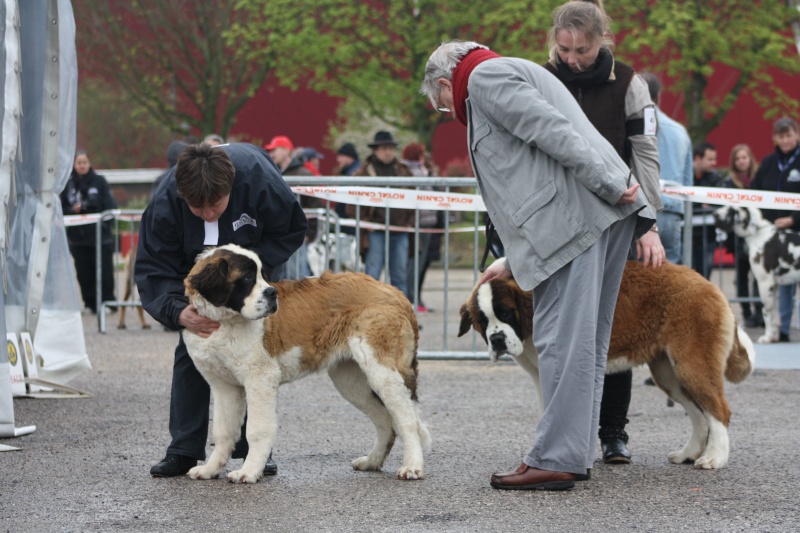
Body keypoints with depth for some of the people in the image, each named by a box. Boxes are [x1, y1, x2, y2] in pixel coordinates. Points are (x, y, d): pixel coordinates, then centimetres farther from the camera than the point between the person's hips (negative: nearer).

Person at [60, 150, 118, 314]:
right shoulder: (68, 184, 7)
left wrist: (105, 223, -13)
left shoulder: (100, 182, 2)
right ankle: (90, 304, 11)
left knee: (104, 271, -4)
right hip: (77, 237, 2)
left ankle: (107, 302, 5)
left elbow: (111, 206, -1)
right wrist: (72, 210, -11)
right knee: (84, 273, 3)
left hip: (100, 236, -2)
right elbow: (61, 209, 8)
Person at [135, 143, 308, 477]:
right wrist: (179, 312, -46)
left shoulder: (259, 179, -38)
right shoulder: (165, 203, -35)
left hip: (258, 258, -1)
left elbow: (292, 230, -20)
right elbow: (152, 270, -28)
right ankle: (184, 451, -1)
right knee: (191, 348, -6)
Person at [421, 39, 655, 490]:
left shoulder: (484, 78, 2)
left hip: (579, 215, -10)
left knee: (562, 338, -10)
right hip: (602, 216, 10)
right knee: (585, 340, 12)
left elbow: (554, 132, -13)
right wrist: (514, 262, 28)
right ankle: (577, 454, 16)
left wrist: (611, 186, -19)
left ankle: (556, 461, -10)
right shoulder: (518, 74, 32)